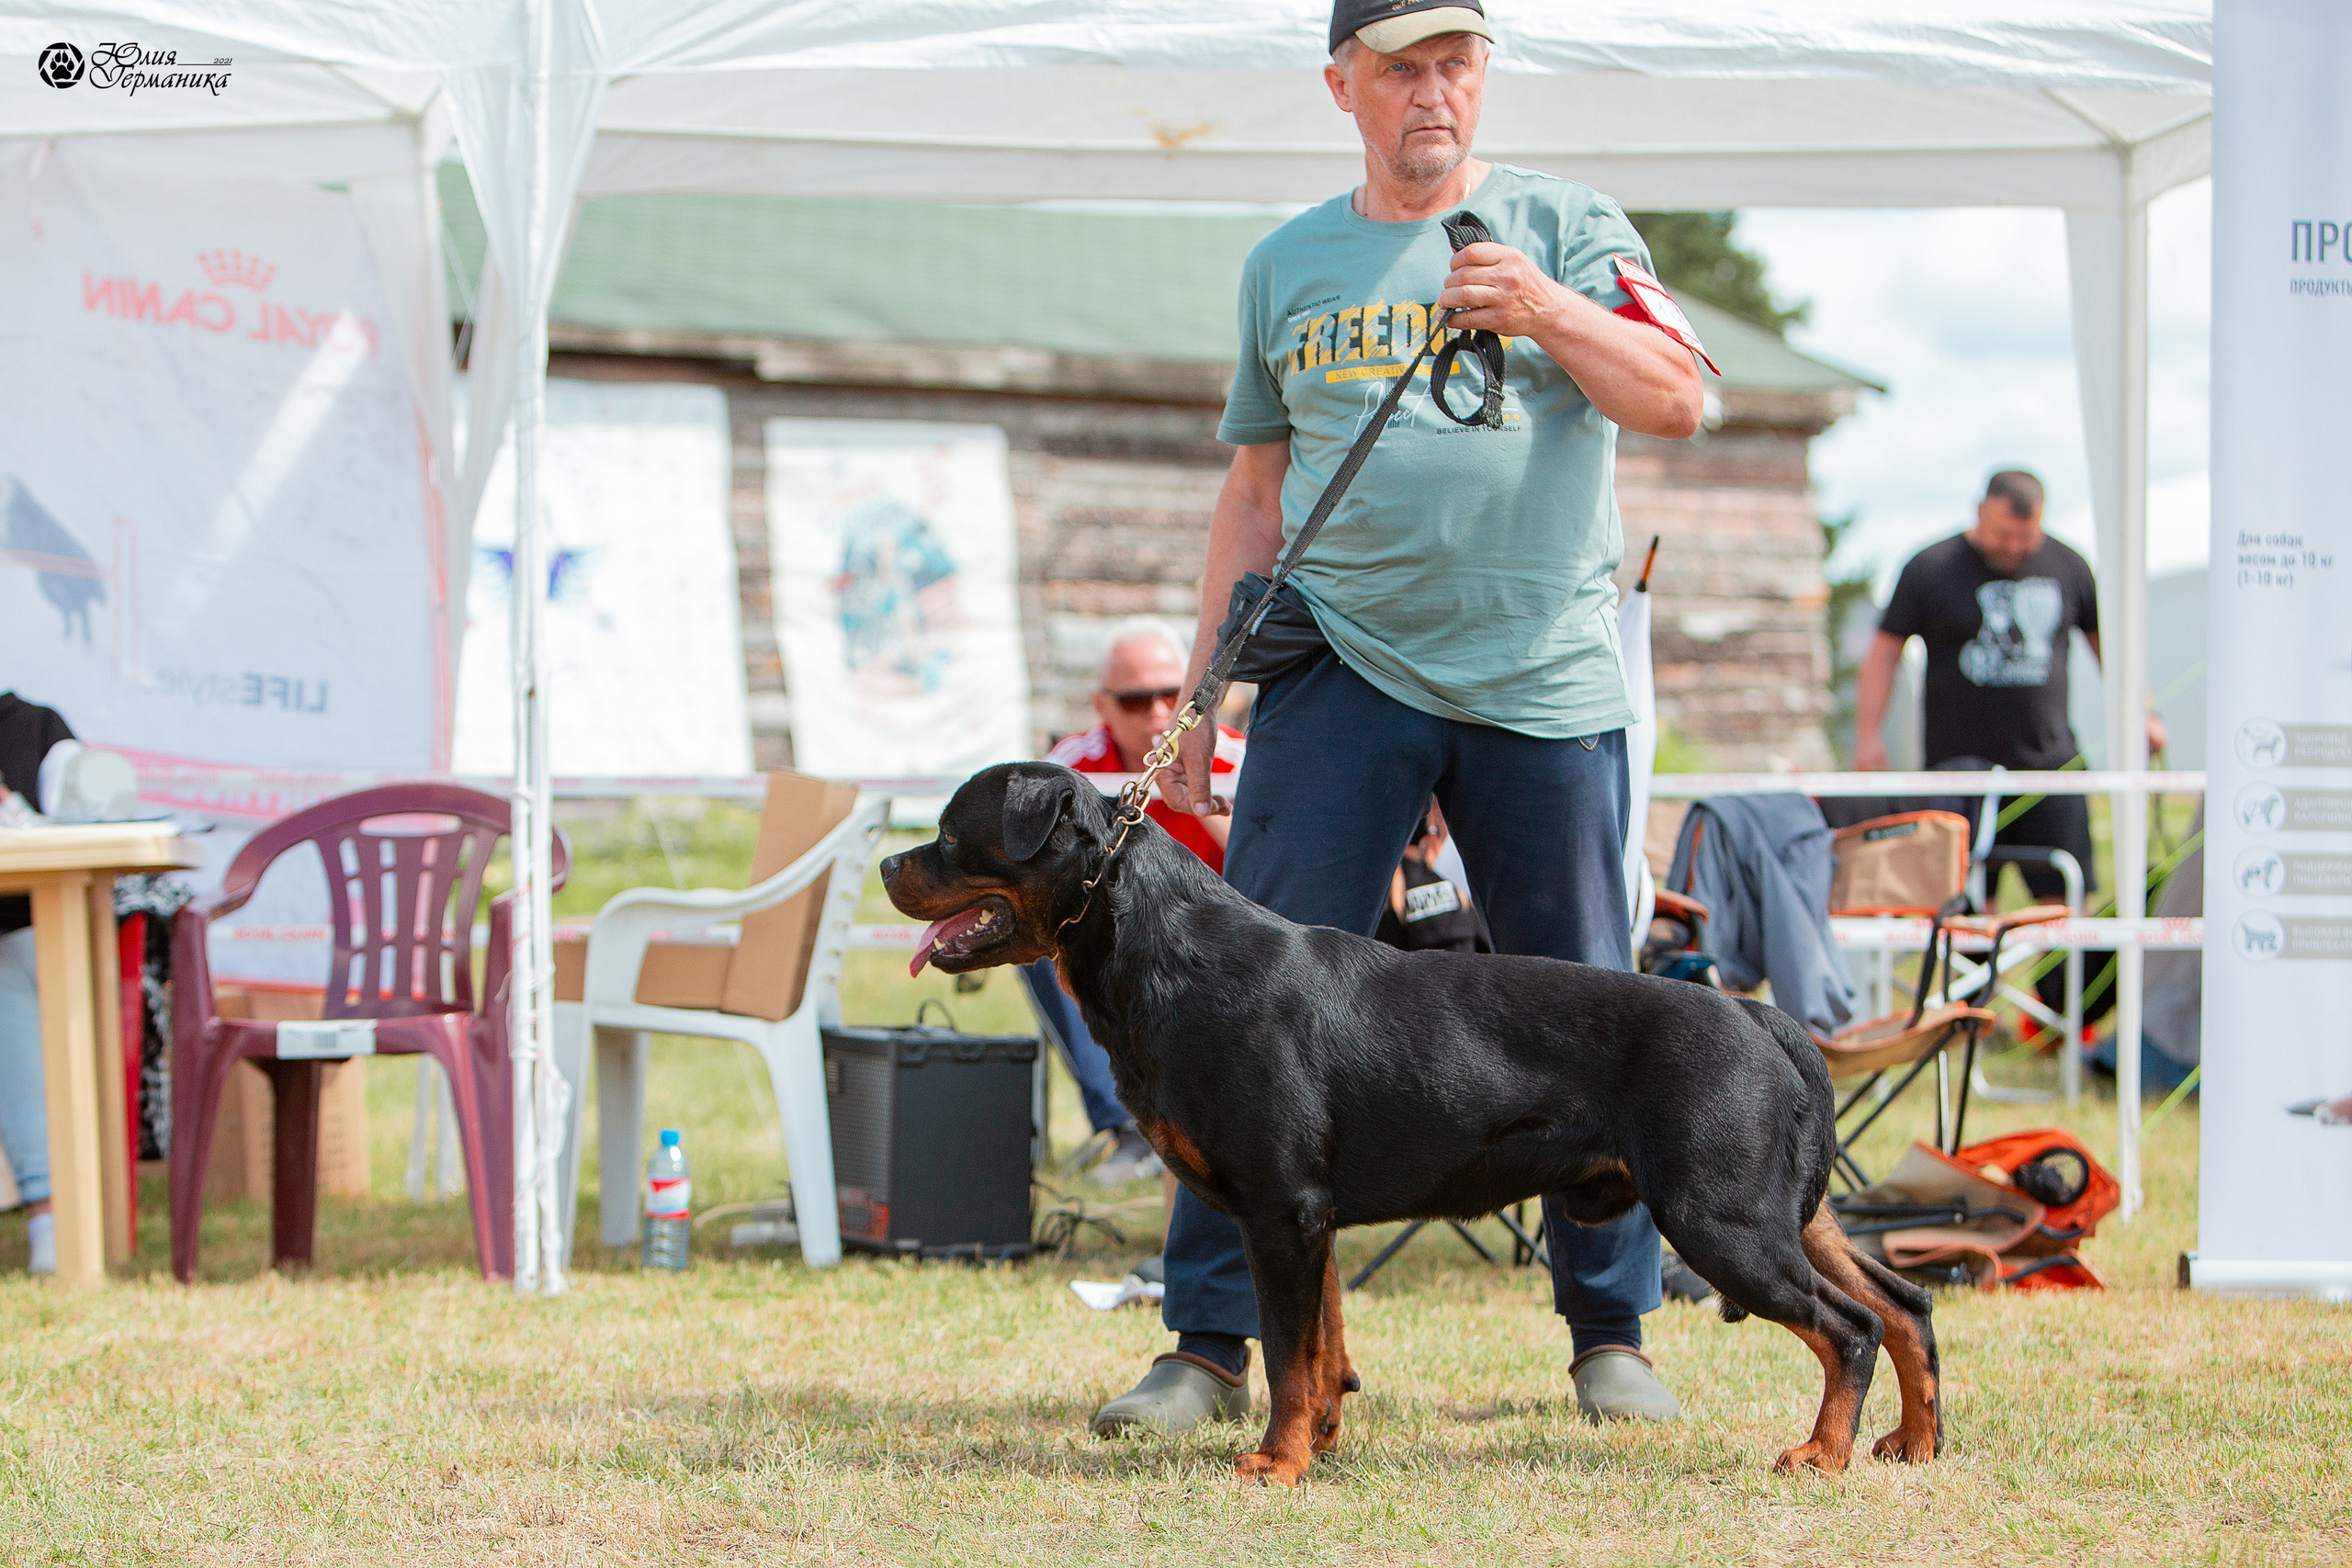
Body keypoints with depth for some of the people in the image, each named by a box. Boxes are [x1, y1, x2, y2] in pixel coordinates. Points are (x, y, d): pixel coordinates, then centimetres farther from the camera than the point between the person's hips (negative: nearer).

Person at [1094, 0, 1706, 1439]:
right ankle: (1213, 1342, -3)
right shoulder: (1287, 266, 14)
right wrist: (1203, 696, 15)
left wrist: (1551, 312, -24)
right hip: (1340, 670, 1)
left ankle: (1613, 1333, 14)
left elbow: (1677, 403, -7)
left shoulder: (1567, 228, 6)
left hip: (1544, 676, -1)